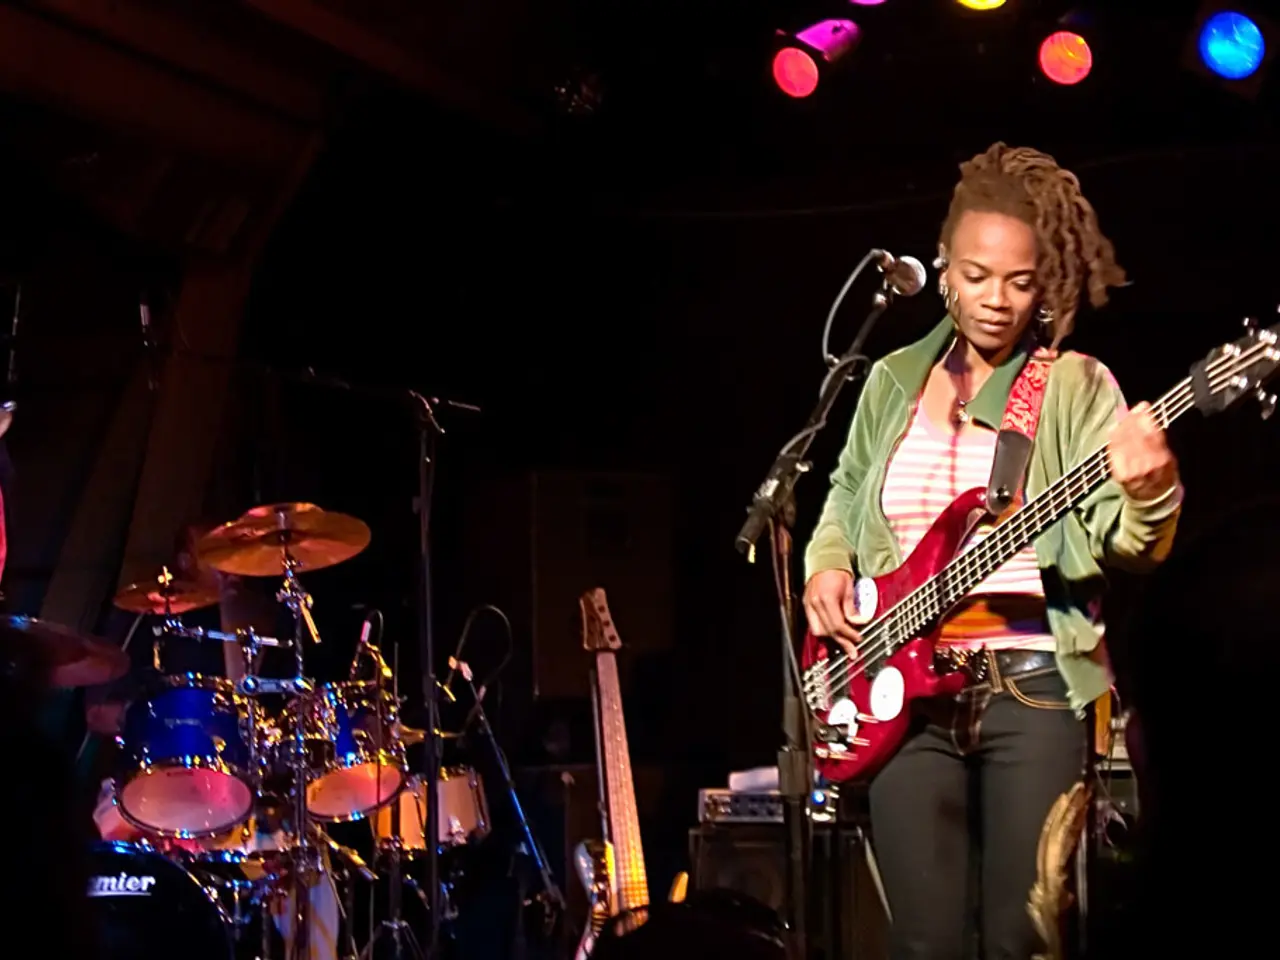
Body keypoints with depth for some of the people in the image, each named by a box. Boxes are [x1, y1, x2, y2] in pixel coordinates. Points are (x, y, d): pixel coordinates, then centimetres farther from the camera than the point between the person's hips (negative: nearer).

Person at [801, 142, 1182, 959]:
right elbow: (844, 504, 25)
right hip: (903, 687, 3)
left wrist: (1150, 492, -33)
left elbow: (1126, 543, -11)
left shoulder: (1075, 387, 0)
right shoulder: (894, 382, 12)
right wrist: (825, 571, 5)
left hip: (1035, 684, -3)